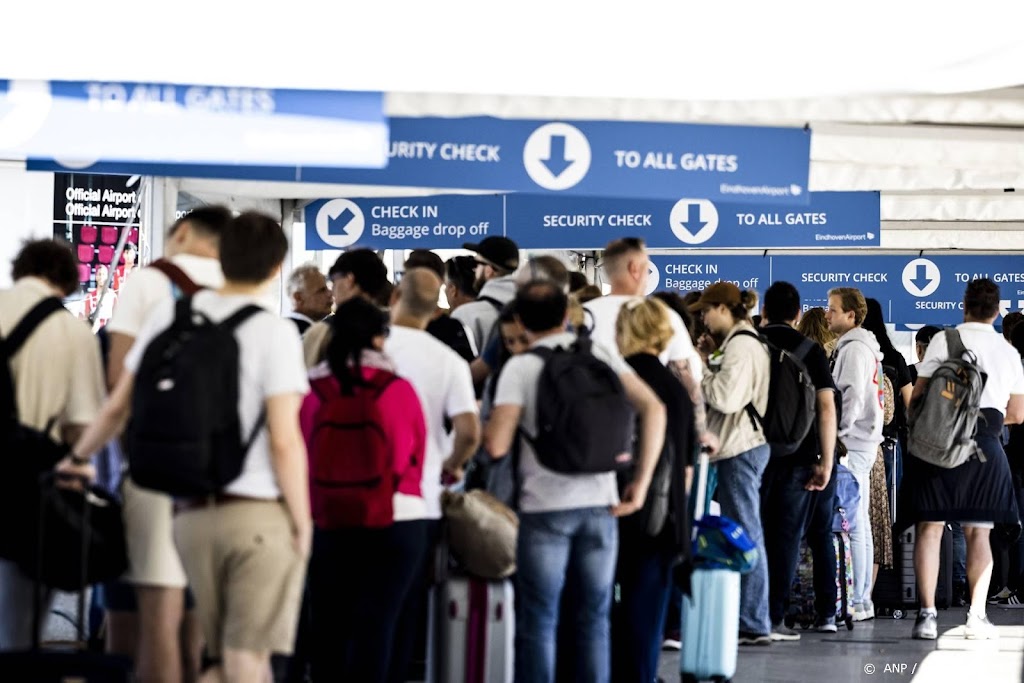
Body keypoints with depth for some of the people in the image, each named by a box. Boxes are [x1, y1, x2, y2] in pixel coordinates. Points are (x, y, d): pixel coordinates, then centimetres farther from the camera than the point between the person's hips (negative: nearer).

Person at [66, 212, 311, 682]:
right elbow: (284, 441, -12)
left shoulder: (169, 317, 6)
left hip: (193, 516, 5)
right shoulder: (274, 332, -8)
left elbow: (117, 408, 13)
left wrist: (77, 458, 31)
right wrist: (302, 525, -3)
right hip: (261, 515, -5)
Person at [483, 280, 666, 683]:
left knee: (538, 623, 4)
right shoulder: (602, 358, 7)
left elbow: (497, 445, -11)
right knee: (594, 619, 10)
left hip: (545, 506, -3)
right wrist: (642, 483, -1)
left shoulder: (520, 367, -4)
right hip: (600, 504, 3)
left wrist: (481, 425, 11)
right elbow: (653, 408, -4)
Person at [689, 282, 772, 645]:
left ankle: (753, 625, -7)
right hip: (749, 445, 11)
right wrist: (710, 363, 8)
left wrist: (700, 369, -8)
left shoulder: (739, 345, -13)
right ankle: (754, 621, 15)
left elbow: (725, 398, -21)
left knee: (744, 536, -8)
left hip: (739, 450, -11)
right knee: (748, 535, 12)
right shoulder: (750, 342, 19)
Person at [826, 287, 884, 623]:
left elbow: (853, 396, -19)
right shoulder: (852, 346, 19)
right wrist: (838, 434, 16)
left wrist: (837, 435, -17)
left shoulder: (855, 348, -12)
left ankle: (855, 601, -11)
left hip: (852, 445, -11)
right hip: (859, 445, 11)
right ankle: (862, 600, 15)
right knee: (859, 523, 11)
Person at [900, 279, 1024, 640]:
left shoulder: (944, 340, 0)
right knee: (978, 532, 7)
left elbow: (918, 394, -3)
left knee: (930, 527, 0)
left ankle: (927, 614, -7)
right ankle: (977, 616, 0)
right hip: (985, 447, 2)